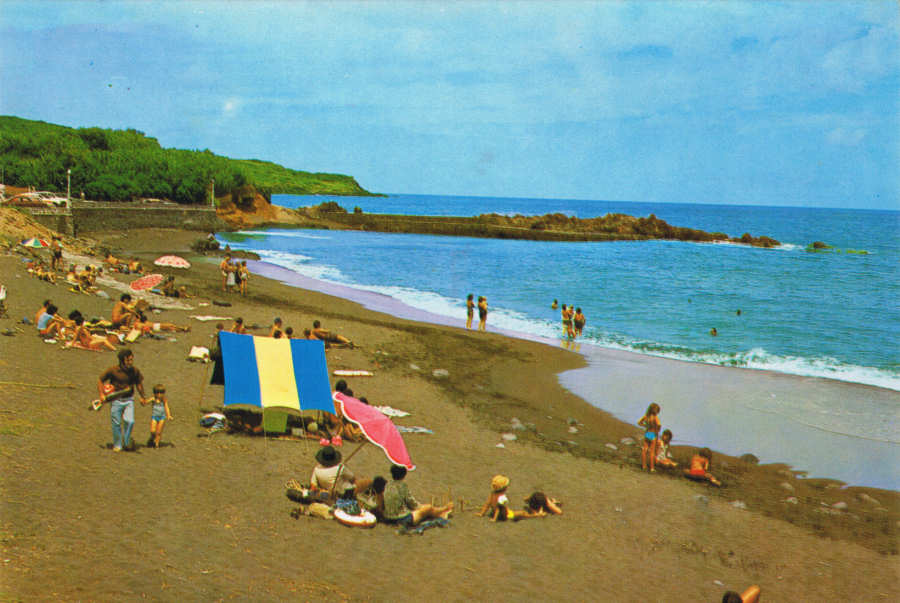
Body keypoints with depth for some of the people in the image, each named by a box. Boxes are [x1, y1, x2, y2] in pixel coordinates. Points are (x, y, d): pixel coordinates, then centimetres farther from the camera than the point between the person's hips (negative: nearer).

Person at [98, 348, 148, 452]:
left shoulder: (135, 370, -4)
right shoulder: (113, 370, -13)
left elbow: (139, 383, 13)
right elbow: (100, 380, -2)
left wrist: (142, 397, 20)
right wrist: (102, 394, -11)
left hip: (129, 400, 1)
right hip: (116, 400, -1)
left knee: (130, 421, -14)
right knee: (116, 424, 5)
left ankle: (127, 441, 8)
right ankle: (117, 445, 23)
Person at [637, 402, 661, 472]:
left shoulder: (646, 416, -2)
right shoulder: (655, 417, -18)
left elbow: (639, 422, 10)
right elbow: (658, 425, -34)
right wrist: (657, 430, -15)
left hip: (646, 433, 5)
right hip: (653, 434, -5)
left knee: (644, 450, 13)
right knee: (652, 452, 5)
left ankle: (644, 466, 22)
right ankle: (652, 468, 10)